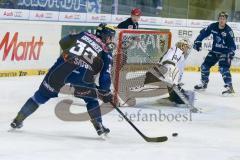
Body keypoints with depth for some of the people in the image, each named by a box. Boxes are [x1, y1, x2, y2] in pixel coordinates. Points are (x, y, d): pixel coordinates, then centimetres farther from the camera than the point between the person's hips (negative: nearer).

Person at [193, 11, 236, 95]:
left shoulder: (228, 31, -21)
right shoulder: (213, 26, -9)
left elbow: (232, 44, -21)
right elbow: (203, 33, 4)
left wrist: (231, 53, -35)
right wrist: (198, 42, -5)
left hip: (225, 52, -6)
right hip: (215, 51, 6)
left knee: (223, 68, -25)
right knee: (205, 65, 9)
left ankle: (229, 87, -24)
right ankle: (204, 83, 29)